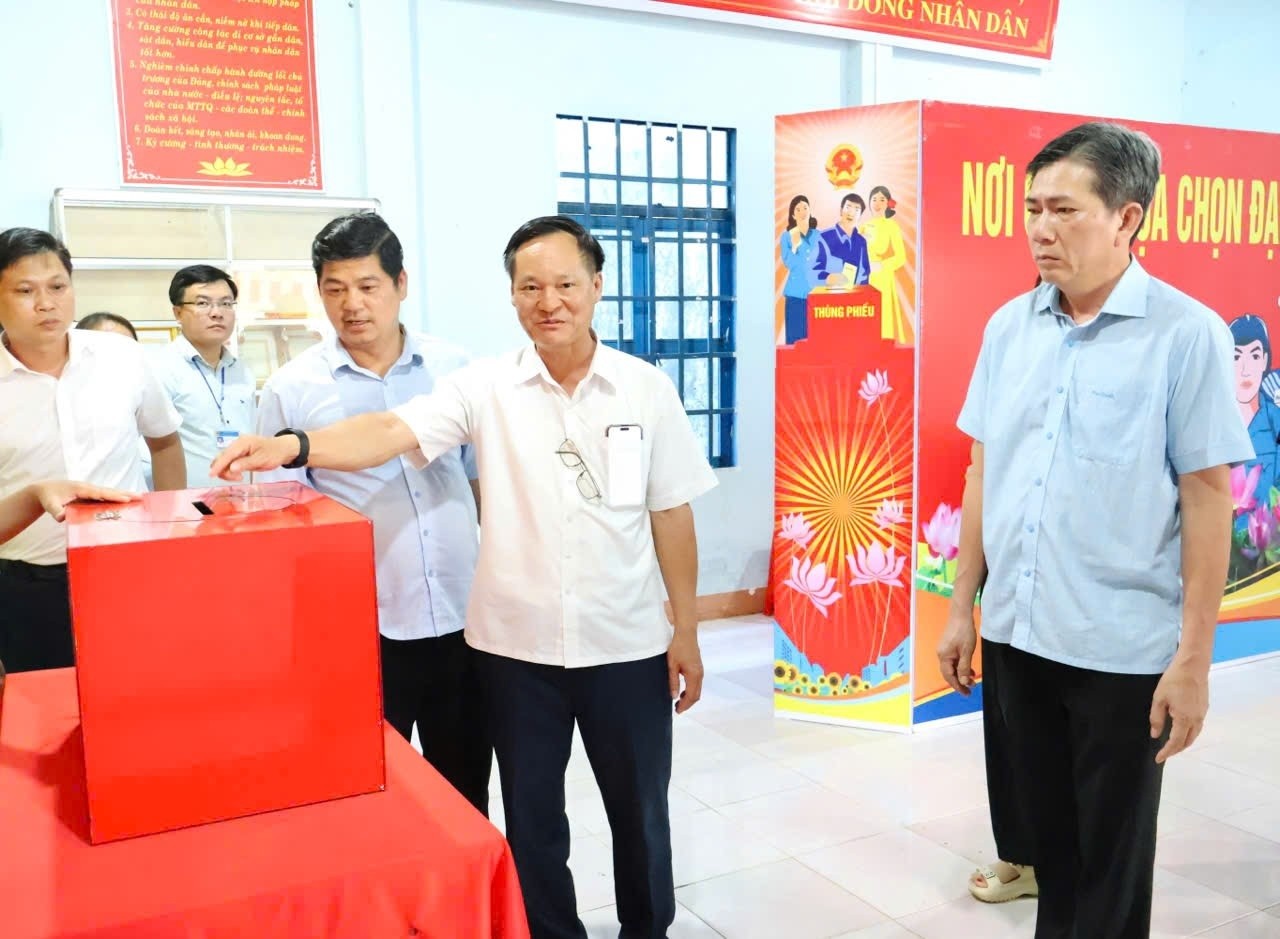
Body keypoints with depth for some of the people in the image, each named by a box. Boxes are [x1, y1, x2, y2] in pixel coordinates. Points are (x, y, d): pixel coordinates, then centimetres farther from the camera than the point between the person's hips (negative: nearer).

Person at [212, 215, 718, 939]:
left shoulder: (646, 389, -3)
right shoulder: (486, 388, -4)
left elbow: (671, 515, 0)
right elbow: (391, 432, -18)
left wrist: (686, 632, 2)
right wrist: (295, 446, -37)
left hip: (627, 644, 0)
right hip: (518, 644, 0)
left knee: (640, 810, 17)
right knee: (532, 815, 16)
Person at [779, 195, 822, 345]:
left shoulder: (818, 235, 10)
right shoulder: (787, 236, 2)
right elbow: (788, 264, -8)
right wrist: (795, 245, -20)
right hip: (796, 292, -2)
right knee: (795, 335, -4)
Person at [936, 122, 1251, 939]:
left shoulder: (1186, 333, -10)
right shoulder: (1009, 326, 4)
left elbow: (1207, 498, -10)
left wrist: (1195, 656, -11)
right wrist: (963, 606, 9)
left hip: (1124, 648, -4)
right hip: (1017, 632, 4)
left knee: (1111, 858, 12)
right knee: (1049, 836, 20)